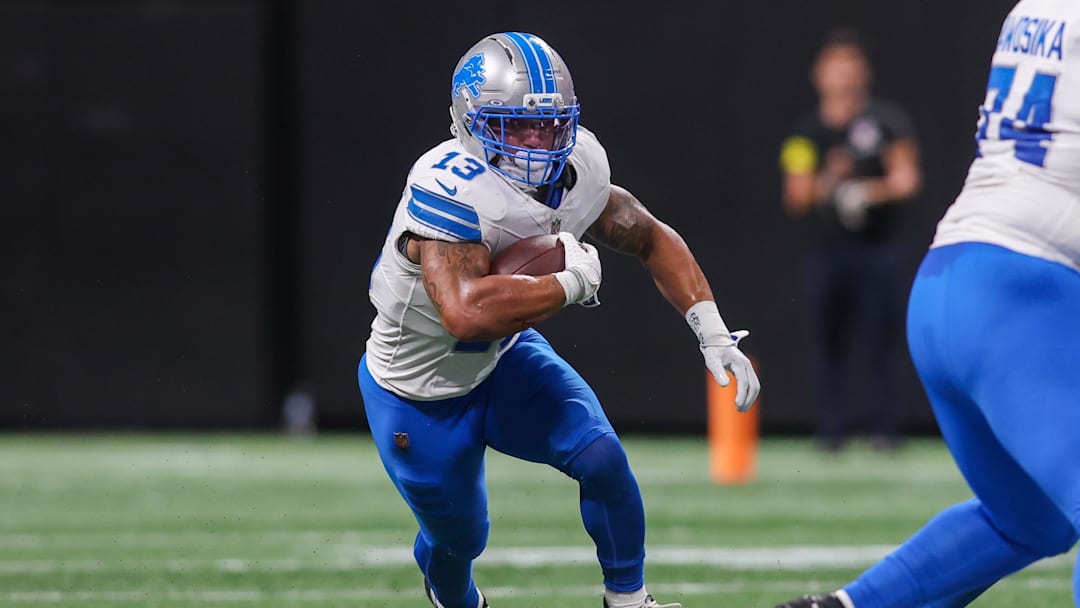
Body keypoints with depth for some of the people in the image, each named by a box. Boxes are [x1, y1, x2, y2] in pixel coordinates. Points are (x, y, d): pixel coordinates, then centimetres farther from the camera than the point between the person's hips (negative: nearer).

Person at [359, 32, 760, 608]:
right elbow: (466, 314, -52)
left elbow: (651, 239, 4)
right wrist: (569, 284, -39)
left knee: (602, 458, -15)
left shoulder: (575, 172, -14)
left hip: (502, 360, 5)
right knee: (459, 538, 13)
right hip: (421, 394, -5)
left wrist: (713, 335, -6)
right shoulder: (449, 189, -37)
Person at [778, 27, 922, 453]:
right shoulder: (805, 134, 11)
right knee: (828, 341, 0)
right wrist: (827, 182, -12)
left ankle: (882, 427, -2)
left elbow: (906, 178, -1)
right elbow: (796, 200, 6)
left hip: (877, 251, -2)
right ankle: (830, 429, 5)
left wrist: (871, 191, -18)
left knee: (879, 337, -6)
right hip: (826, 253, 2)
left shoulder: (887, 121, 6)